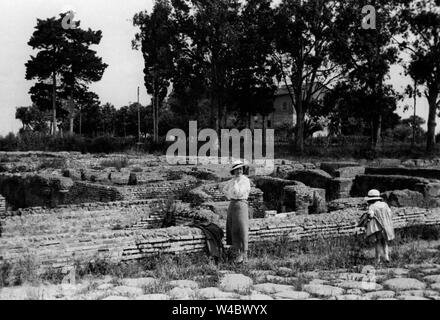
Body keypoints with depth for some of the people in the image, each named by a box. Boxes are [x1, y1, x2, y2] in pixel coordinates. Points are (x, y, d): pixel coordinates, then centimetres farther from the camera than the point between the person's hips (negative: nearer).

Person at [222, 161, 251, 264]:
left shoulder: (246, 180, -7)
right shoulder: (232, 181, 12)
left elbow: (238, 193, -17)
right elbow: (224, 189, 30)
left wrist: (235, 182, -11)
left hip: (241, 204, -6)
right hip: (232, 205, 6)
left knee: (243, 229, -12)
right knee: (233, 230, 4)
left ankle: (244, 254, -11)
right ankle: (238, 253, 10)